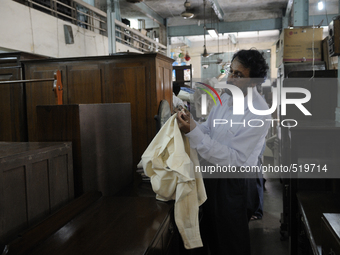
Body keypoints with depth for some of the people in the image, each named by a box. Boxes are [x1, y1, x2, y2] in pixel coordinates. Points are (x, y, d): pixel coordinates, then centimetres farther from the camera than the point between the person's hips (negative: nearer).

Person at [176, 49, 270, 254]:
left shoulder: (259, 114, -25)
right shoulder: (226, 96, 0)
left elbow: (234, 160, -28)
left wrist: (194, 132, -32)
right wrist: (191, 123, -13)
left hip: (231, 185, -7)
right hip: (210, 176, 7)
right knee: (209, 235, 26)